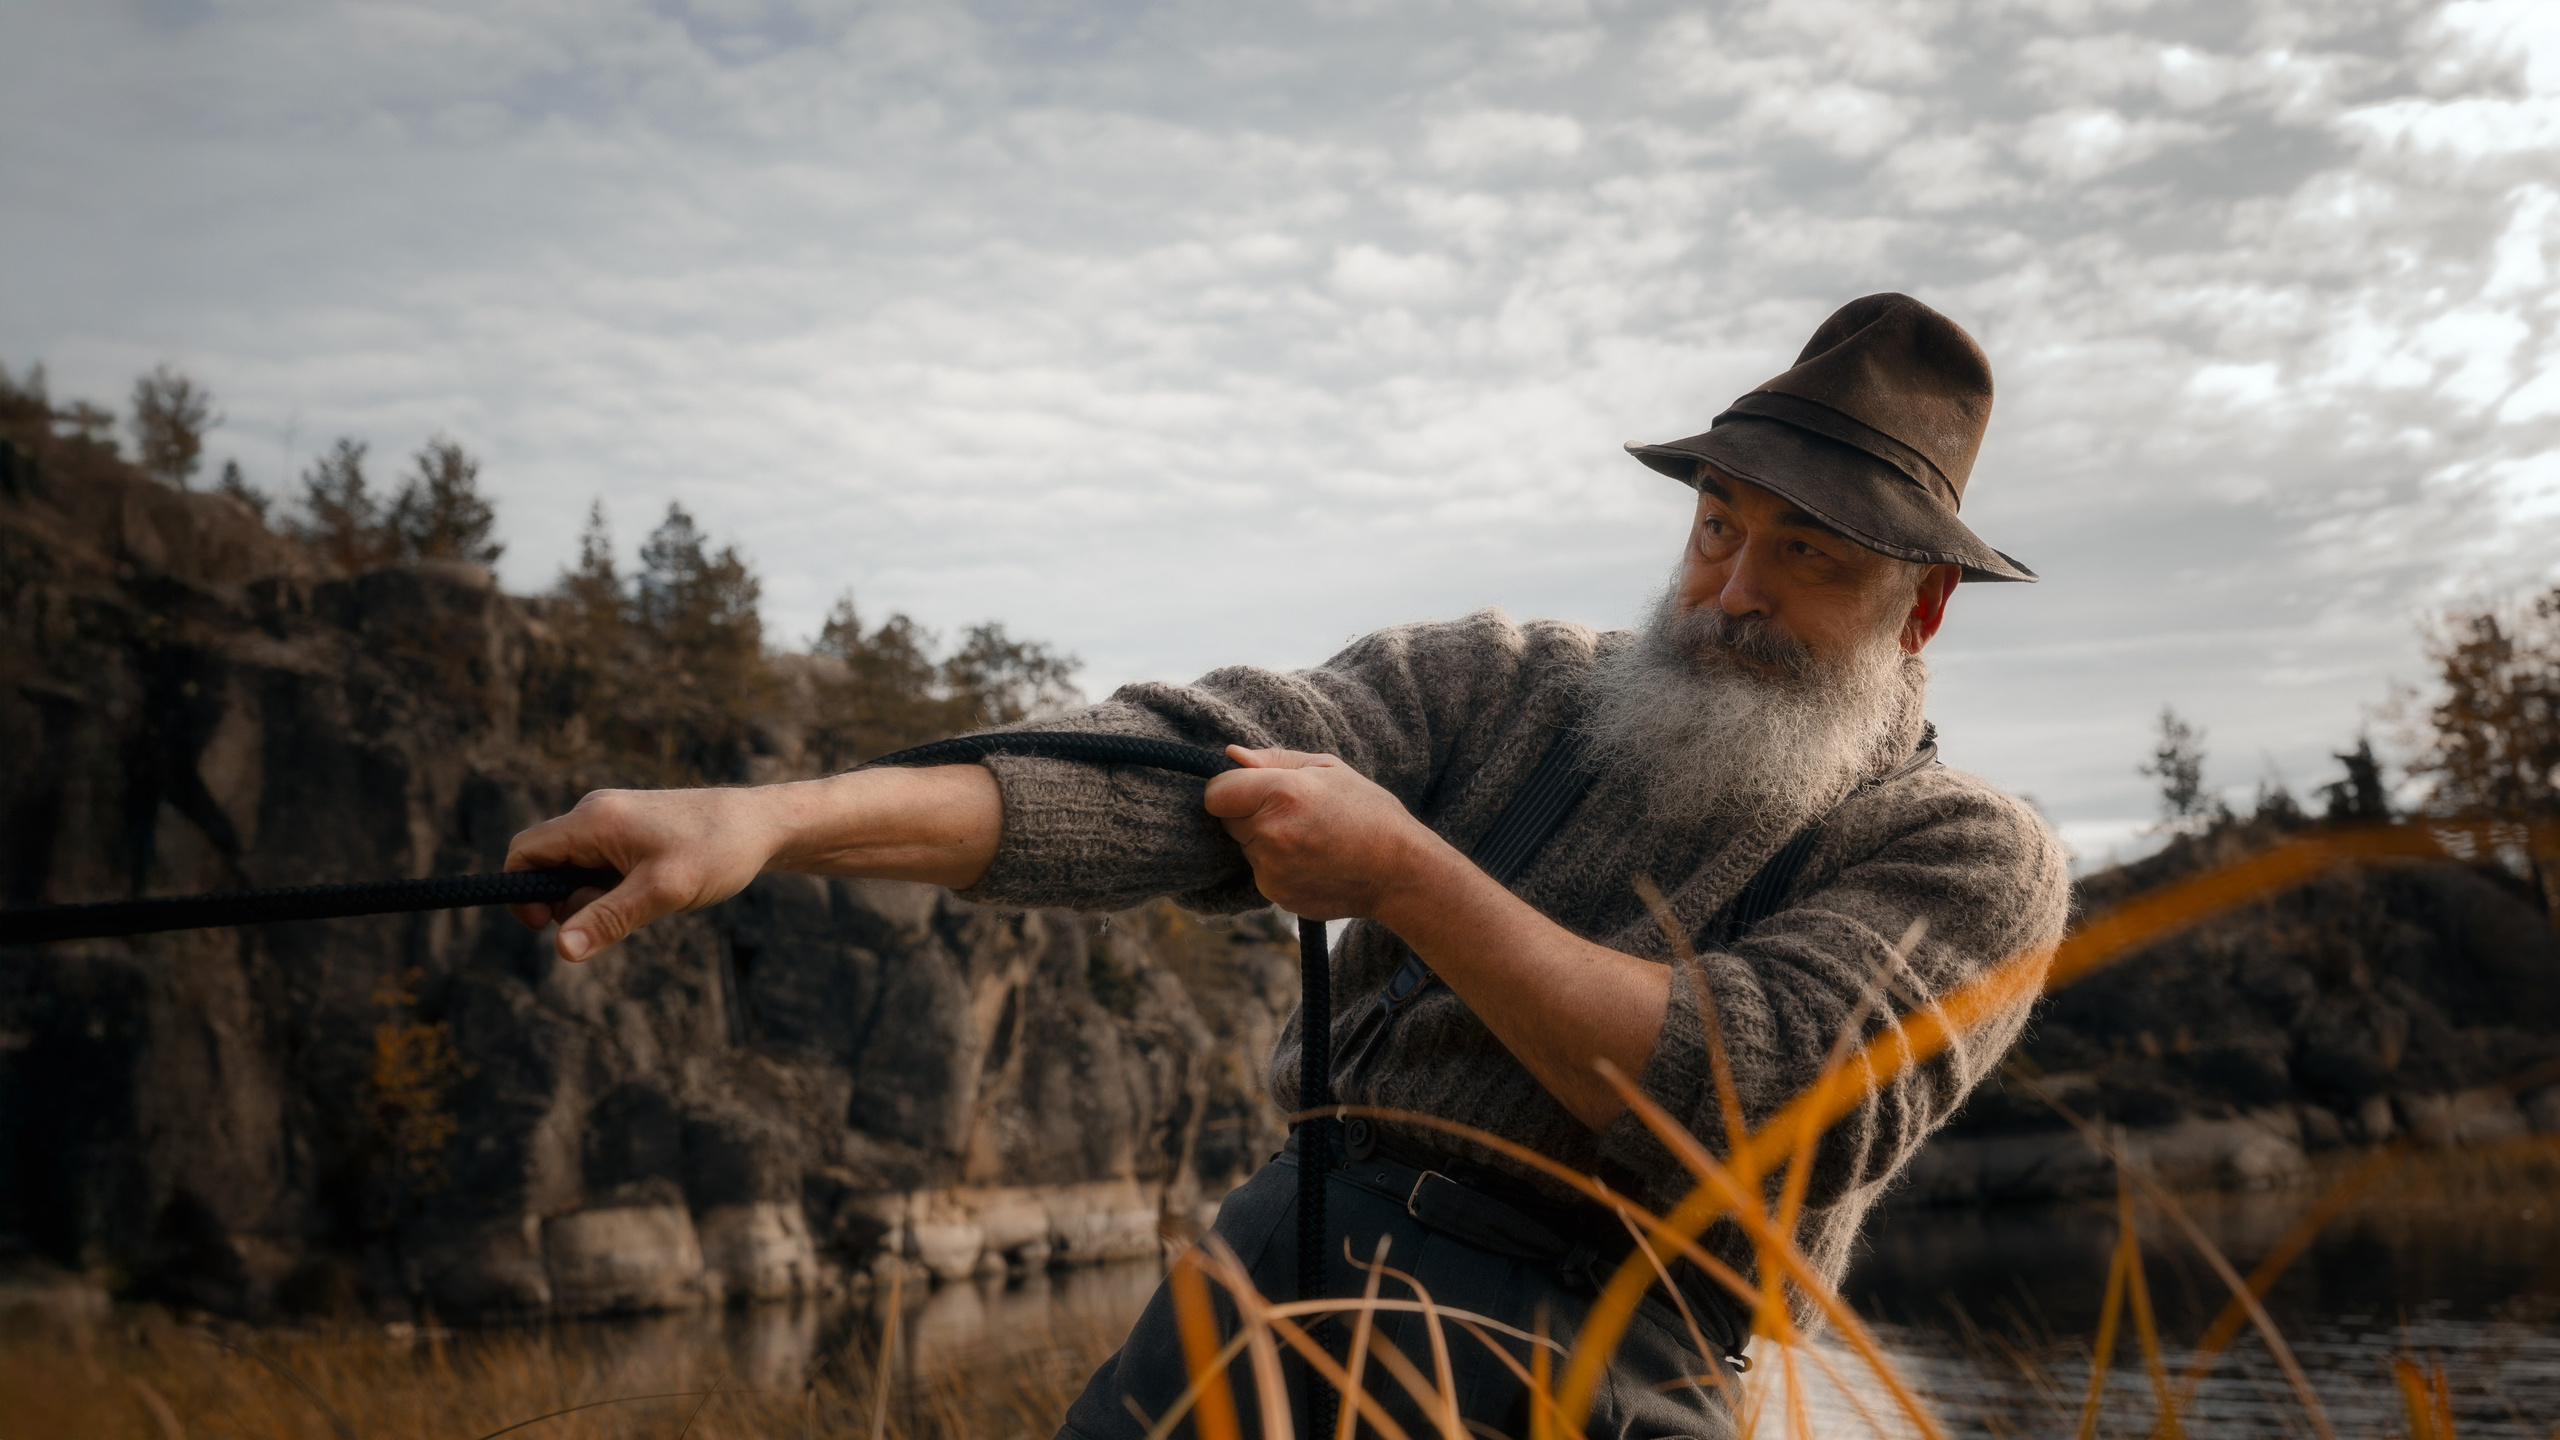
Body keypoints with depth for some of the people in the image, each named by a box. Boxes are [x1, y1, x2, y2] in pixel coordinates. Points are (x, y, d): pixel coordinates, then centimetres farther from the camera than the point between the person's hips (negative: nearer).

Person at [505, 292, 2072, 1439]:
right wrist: (777, 814, -21)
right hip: (1282, 1253, 3)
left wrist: (1406, 872, -16)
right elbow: (1184, 770, -8)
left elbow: (1754, 1107, -16)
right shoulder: (1505, 685, 7)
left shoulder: (1972, 856, 0)